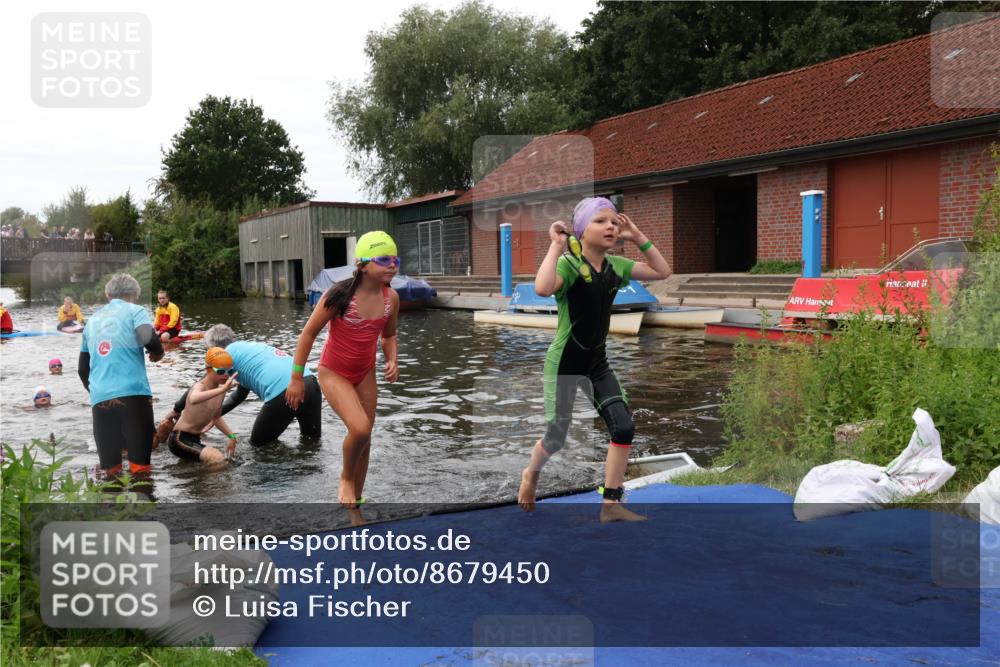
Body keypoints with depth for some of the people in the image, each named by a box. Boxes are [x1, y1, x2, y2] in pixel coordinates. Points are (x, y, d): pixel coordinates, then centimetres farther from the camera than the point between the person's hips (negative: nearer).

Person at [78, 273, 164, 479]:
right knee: (140, 464, -1)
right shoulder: (134, 311, 8)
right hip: (133, 393, -4)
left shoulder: (93, 320, 23)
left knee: (110, 470, 8)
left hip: (100, 398, 5)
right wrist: (158, 353, 8)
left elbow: (82, 368, 27)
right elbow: (148, 338, -13)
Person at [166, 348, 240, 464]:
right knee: (218, 460, -27)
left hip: (195, 439, 9)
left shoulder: (220, 389, 4)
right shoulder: (200, 386, -20)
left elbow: (216, 418, 22)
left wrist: (232, 436, 11)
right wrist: (222, 390, -56)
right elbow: (193, 399, -48)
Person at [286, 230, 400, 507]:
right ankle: (346, 478, 6)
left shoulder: (391, 297, -7)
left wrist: (392, 360, -9)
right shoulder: (340, 295, -23)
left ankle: (356, 497, 29)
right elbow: (309, 332, -14)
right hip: (334, 373, -5)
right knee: (360, 428, -24)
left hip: (365, 374, 5)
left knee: (364, 438, 10)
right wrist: (296, 378, -11)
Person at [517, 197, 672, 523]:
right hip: (564, 362, -6)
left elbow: (662, 272, 8)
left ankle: (611, 505, 4)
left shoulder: (615, 265, 1)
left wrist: (638, 237, 0)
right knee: (557, 438, 5)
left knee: (624, 427, -7)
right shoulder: (568, 263, -19)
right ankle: (531, 474, 40)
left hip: (597, 362, 6)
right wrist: (556, 244, -30)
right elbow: (543, 288, -40)